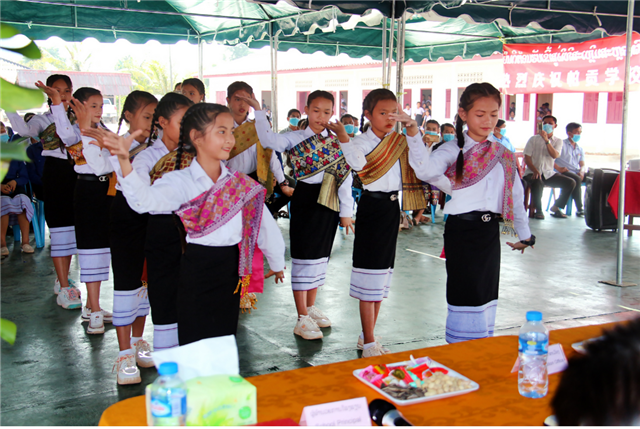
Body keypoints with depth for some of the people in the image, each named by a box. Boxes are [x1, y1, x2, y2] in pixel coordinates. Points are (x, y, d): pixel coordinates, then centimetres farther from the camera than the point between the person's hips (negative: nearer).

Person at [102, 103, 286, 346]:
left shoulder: (241, 184, 2)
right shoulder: (181, 182, -11)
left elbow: (264, 223, 11)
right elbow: (145, 200, -30)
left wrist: (277, 262, 19)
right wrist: (125, 161, -47)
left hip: (231, 270, 4)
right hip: (197, 269, -4)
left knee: (225, 339, 15)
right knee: (195, 342, 4)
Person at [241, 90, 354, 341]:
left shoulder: (338, 140, 5)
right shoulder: (297, 138, -2)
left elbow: (346, 176, 3)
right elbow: (270, 141, -19)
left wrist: (346, 211, 1)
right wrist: (259, 112, -23)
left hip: (331, 201, 4)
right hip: (306, 198, -4)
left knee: (321, 254, 14)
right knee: (304, 254, -1)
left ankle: (311, 307, 31)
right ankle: (302, 319, 6)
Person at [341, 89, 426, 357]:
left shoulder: (400, 142, 10)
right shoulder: (362, 142, -6)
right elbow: (358, 164, -27)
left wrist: (412, 127, -14)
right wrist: (342, 136, -38)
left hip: (392, 207, 6)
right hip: (372, 206, -6)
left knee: (383, 271, 12)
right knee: (369, 276, -5)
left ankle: (367, 336, 24)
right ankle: (369, 343, 3)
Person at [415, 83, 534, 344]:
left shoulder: (503, 155, 10)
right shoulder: (453, 150, -6)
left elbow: (515, 196, 16)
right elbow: (426, 171, -27)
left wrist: (524, 234, 20)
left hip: (490, 229, 5)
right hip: (462, 229, -5)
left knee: (487, 293, 12)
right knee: (466, 293, -2)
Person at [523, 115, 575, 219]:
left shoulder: (558, 141, 10)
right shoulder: (534, 139, 5)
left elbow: (555, 155, -11)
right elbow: (527, 158, -3)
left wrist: (546, 140, -21)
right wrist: (535, 171, -19)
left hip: (548, 174, 3)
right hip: (533, 172, -3)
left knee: (570, 183, -15)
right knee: (537, 182, -38)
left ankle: (556, 207, 4)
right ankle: (538, 210, -17)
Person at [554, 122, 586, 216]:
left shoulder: (580, 149, 26)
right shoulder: (561, 144, 6)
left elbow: (583, 165, 16)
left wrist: (582, 171, -7)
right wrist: (558, 168, -18)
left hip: (577, 173, 6)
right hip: (564, 173, -6)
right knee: (576, 179, -36)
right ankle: (579, 209, -35)